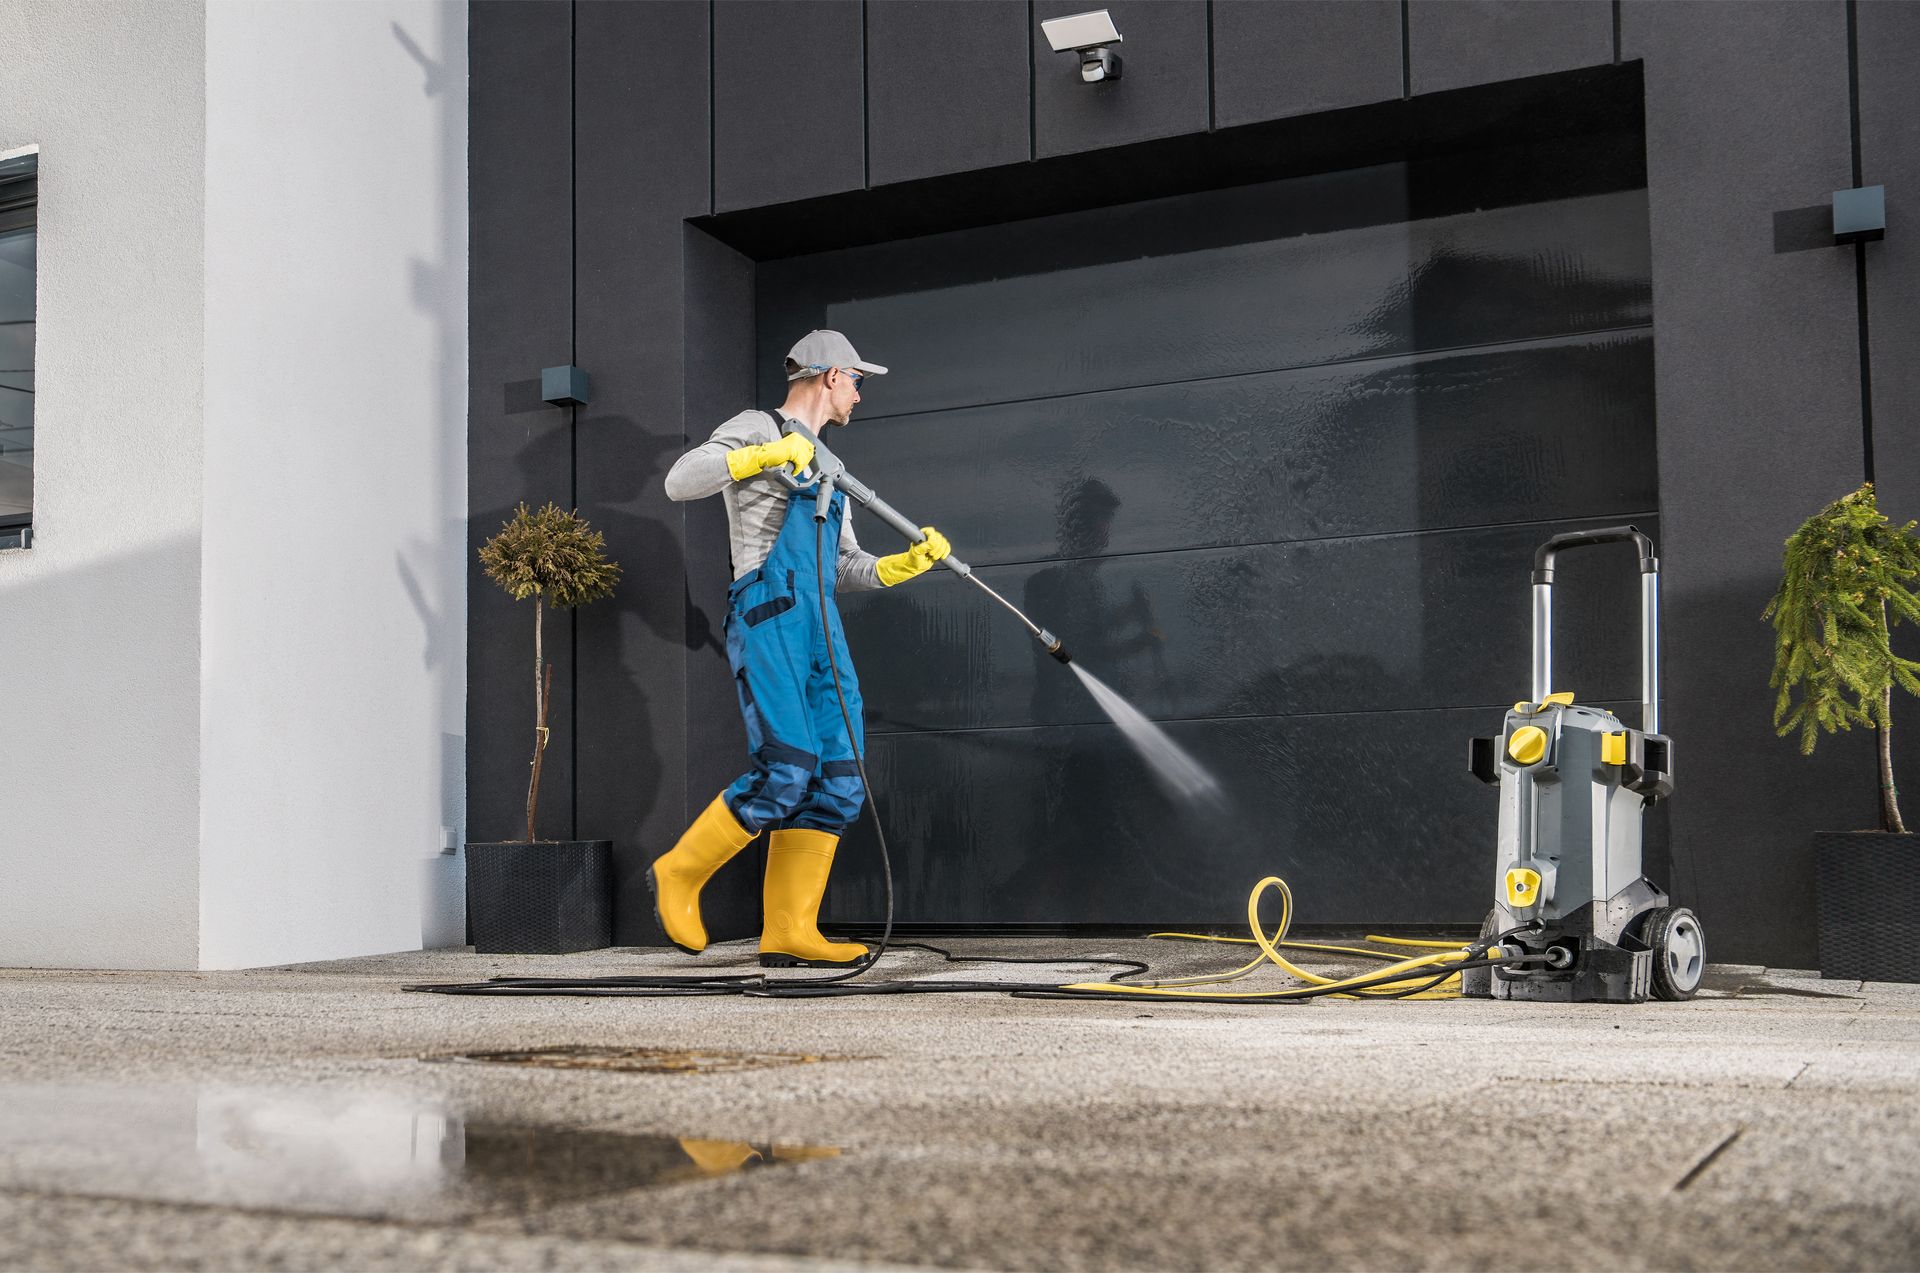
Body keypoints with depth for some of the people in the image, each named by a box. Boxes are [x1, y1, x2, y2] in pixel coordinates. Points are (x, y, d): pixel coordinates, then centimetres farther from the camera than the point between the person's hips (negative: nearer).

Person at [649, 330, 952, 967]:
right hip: (768, 613, -8)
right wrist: (764, 454, -17)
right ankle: (679, 874, -1)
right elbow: (680, 481, -10)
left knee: (838, 783, -4)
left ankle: (788, 933, -3)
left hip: (821, 627, 8)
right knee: (787, 768, -19)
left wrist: (908, 562, 12)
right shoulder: (758, 428, 5)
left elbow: (846, 569, 28)